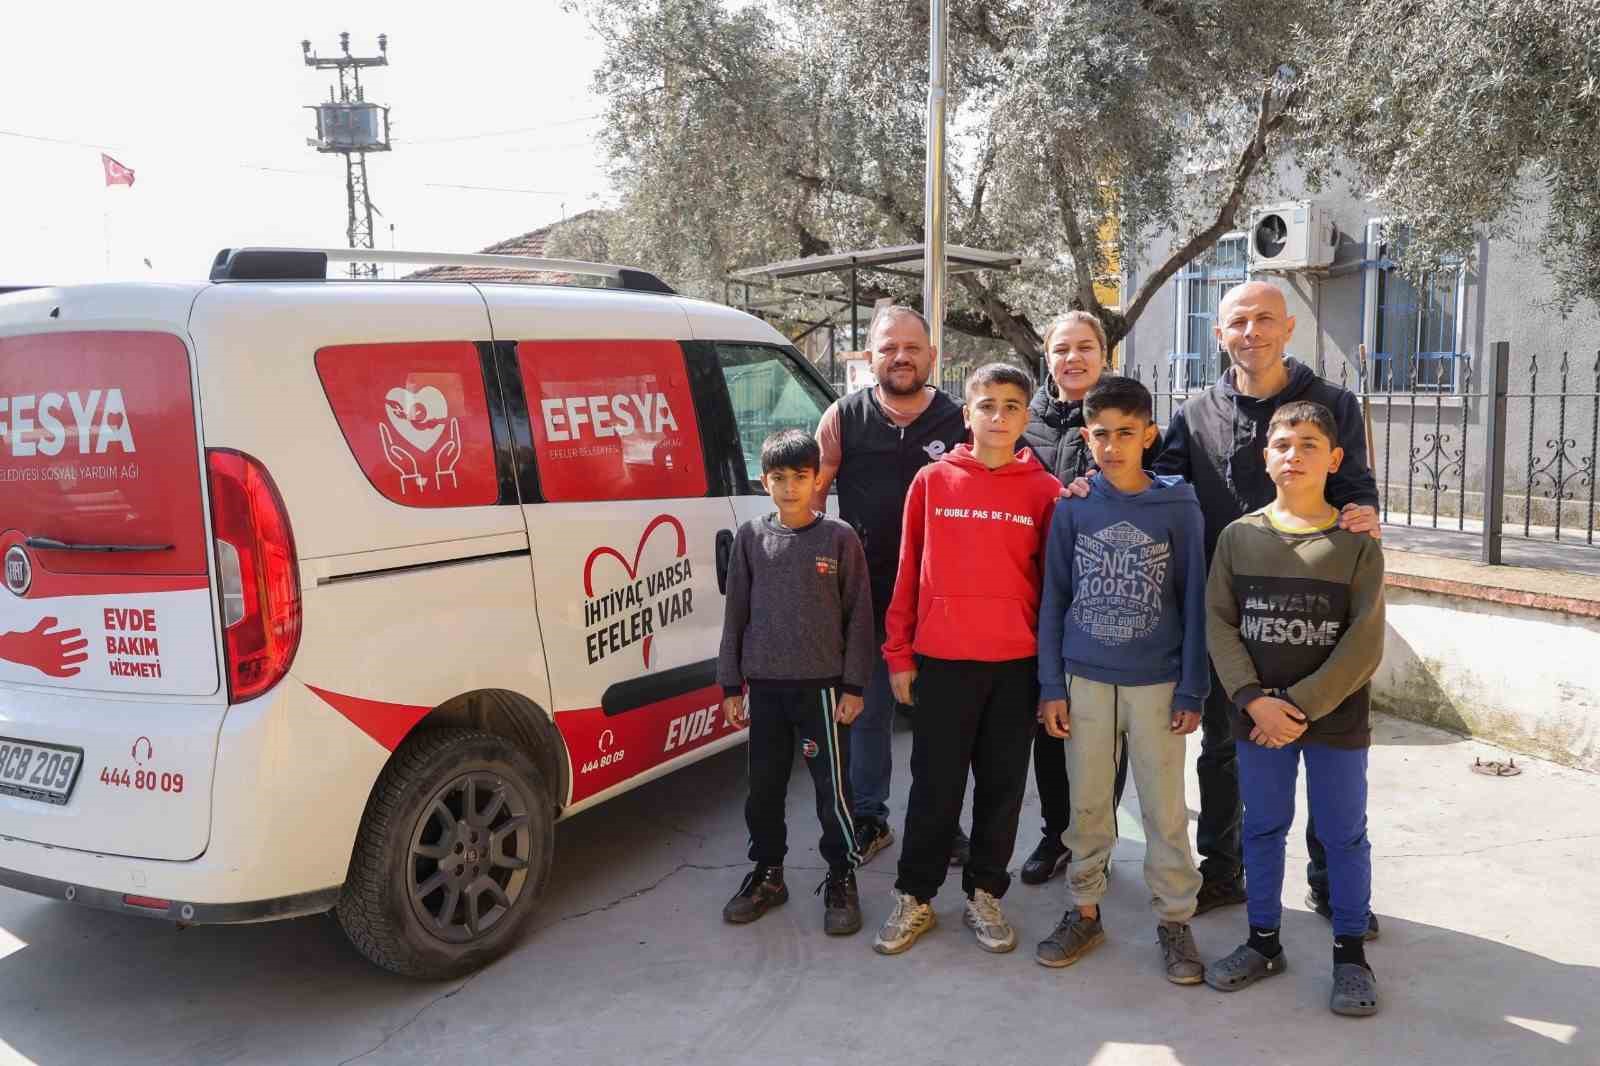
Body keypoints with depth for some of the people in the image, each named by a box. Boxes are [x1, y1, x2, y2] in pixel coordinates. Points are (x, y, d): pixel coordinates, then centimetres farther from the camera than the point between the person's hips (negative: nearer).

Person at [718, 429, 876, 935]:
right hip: (765, 685, 3)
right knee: (764, 785, 12)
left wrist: (854, 686, -5)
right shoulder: (751, 537, 3)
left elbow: (859, 615, -2)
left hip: (821, 684, -3)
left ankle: (841, 879, 19)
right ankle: (767, 874, 28)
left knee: (832, 787, 3)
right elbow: (736, 613, 6)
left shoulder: (839, 538, -4)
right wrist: (731, 685, 5)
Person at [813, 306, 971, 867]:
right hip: (864, 594, 1)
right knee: (867, 710, 10)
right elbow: (812, 493, 6)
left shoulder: (959, 420, 2)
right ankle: (869, 818, 24)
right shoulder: (844, 417, 2)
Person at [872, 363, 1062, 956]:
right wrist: (899, 655, 1)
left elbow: (1054, 579, 4)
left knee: (1003, 785, 11)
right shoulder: (932, 481, 0)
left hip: (1016, 663, 1)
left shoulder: (1045, 491, 1)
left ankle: (985, 894, 26)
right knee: (935, 784, 7)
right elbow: (908, 572, 3)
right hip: (941, 660, -1)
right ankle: (914, 897, 21)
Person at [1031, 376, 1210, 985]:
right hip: (1084, 681, 2)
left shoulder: (1179, 509, -4)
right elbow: (1053, 601, 3)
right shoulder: (1071, 508, -1)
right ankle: (1085, 910, 27)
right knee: (1088, 804, 12)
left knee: (1165, 809, 7)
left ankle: (1174, 918, 21)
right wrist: (1051, 686, -1)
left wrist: (1192, 691, -4)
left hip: (1157, 683, -1)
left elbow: (1194, 603, -1)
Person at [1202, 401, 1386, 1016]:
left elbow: (1364, 643, -9)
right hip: (1257, 718, 2)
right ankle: (1263, 942, 28)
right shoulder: (1239, 537, 1)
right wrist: (1256, 700, -14)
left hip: (1336, 718, -2)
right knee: (1262, 830, 13)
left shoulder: (1356, 543, -5)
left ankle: (1350, 951, 24)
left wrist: (1302, 706, -15)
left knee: (1343, 835, 9)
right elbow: (1219, 625, -2)